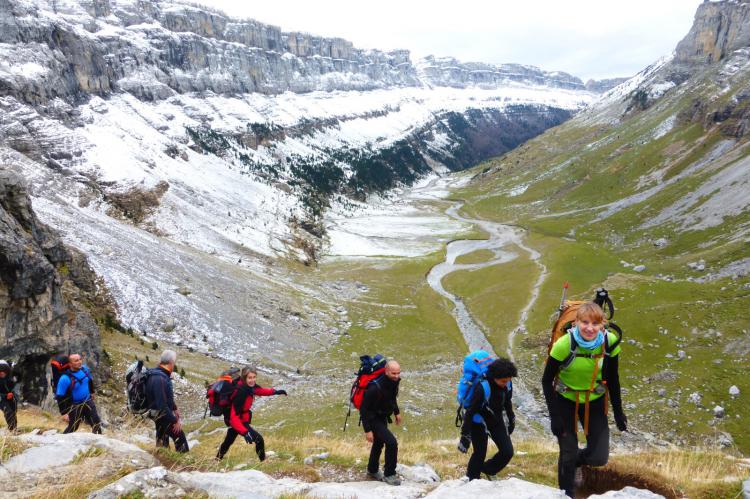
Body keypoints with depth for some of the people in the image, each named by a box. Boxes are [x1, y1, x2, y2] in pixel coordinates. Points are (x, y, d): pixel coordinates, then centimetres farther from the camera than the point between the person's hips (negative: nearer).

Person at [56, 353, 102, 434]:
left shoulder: (85, 369, -9)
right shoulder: (65, 379, -26)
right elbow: (60, 397, -20)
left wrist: (92, 392, 27)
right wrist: (64, 413, -19)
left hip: (88, 402, 6)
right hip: (75, 407, -5)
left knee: (97, 424, 13)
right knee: (72, 428, 7)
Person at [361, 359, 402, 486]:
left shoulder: (394, 381, -12)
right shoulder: (375, 388, -36)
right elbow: (364, 409, -29)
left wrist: (396, 412, 16)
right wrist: (367, 430, -27)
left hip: (383, 417, 8)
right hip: (373, 419, -8)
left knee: (379, 443, 24)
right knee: (392, 442, -16)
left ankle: (372, 470, 46)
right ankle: (389, 474, 2)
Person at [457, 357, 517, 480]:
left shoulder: (506, 384, -14)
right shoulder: (482, 388, -33)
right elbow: (470, 411, -27)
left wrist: (511, 420, 19)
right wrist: (465, 436, -25)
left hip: (496, 419, 6)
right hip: (479, 422, -6)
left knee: (508, 452, 0)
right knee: (480, 454, -1)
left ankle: (487, 470, 25)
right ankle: (471, 481, 24)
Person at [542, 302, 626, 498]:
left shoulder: (610, 342, -18)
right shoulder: (564, 344, -27)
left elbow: (613, 379, -1)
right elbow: (546, 381, -15)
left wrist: (618, 412, 3)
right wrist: (554, 415, -17)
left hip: (595, 402, 3)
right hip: (566, 401, -3)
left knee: (599, 458, 0)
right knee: (568, 456, 1)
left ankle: (577, 460, 34)